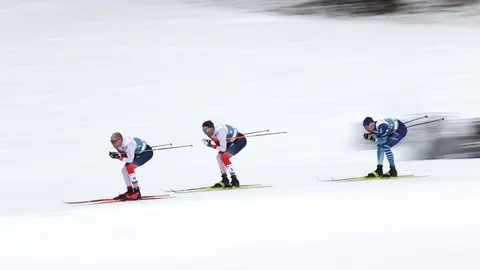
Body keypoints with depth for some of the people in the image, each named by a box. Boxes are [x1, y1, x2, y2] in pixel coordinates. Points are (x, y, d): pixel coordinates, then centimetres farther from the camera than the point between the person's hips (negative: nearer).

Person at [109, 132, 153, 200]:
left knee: (130, 168, -24)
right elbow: (123, 154, 1)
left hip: (147, 152, -10)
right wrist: (115, 155, -16)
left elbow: (130, 160, -31)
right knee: (124, 169, 6)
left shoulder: (128, 144, -35)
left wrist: (119, 157, -36)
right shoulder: (119, 143, -9)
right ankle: (130, 191, 16)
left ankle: (136, 192, -19)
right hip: (137, 153, 10)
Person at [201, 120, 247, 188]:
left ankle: (234, 180, -21)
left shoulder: (220, 132, -32)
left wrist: (211, 145, -25)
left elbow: (223, 149, -29)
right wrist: (209, 142, -13)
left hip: (240, 140, -10)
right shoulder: (211, 132, -5)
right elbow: (219, 145, 3)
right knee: (219, 157, 4)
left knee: (224, 157, -23)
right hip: (231, 141, 10)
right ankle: (225, 180, 13)